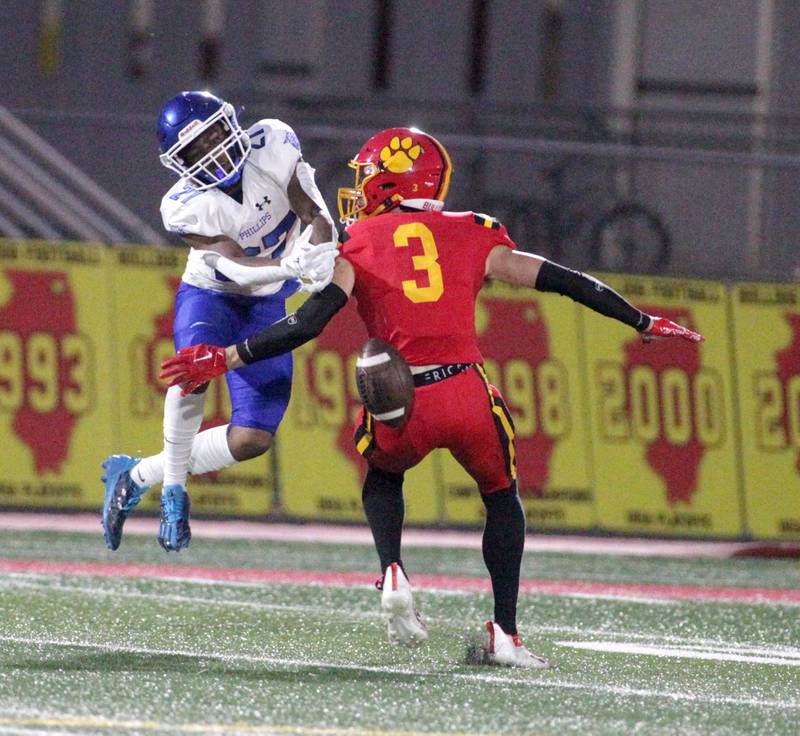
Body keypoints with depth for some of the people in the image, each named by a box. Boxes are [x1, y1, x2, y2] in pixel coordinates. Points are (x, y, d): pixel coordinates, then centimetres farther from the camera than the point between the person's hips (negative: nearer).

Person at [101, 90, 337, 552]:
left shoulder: (273, 146, -20)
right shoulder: (184, 206, -24)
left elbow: (314, 215, -16)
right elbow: (236, 266, -30)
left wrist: (318, 254, -39)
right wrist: (290, 265, -50)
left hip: (266, 306, 3)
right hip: (210, 294, -3)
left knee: (253, 440, -7)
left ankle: (137, 476, 13)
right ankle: (173, 490, -18)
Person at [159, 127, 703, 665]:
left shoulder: (357, 245, 11)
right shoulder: (471, 236, 17)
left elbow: (307, 324, 1)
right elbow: (560, 281, 18)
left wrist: (223, 359, 7)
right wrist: (645, 324, 27)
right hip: (467, 394, 1)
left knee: (383, 476, 33)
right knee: (502, 497, 27)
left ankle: (393, 573, 7)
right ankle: (505, 633, 17)